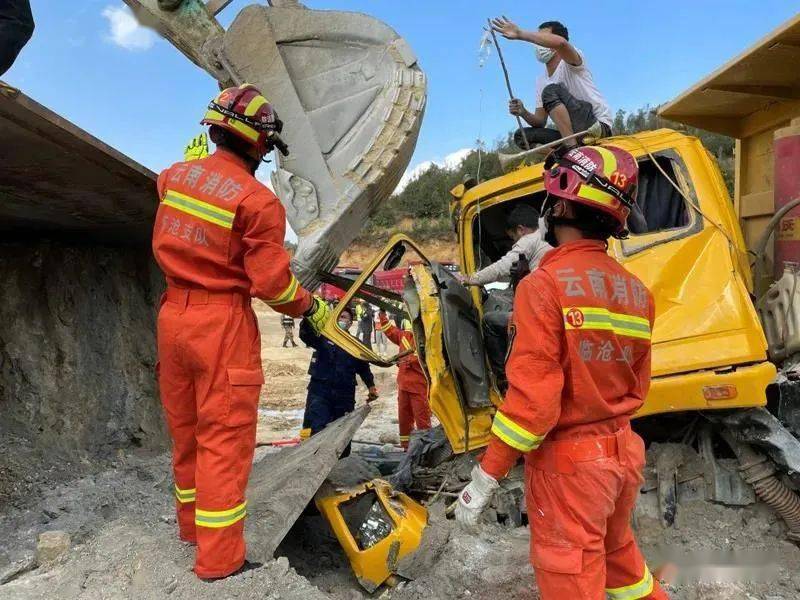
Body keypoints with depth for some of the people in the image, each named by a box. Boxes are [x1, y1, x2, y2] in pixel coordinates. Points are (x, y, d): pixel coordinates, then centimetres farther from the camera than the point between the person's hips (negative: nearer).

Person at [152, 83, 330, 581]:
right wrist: (312, 308, 1)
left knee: (185, 428, 19)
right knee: (224, 438, 2)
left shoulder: (174, 176, 3)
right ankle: (219, 559, 11)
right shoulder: (259, 200, -16)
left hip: (173, 315, 7)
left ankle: (193, 524, 39)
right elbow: (271, 284, -17)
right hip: (223, 323, -7)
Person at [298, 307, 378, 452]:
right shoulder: (324, 337, 4)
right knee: (315, 430, -16)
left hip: (344, 395, 3)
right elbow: (306, 335, -15)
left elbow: (364, 368, 19)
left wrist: (371, 385, 7)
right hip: (320, 391, -3)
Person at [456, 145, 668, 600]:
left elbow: (533, 398, -22)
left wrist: (487, 477, -14)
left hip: (568, 460, -7)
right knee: (617, 553, 28)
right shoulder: (636, 290, 2)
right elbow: (637, 387, 10)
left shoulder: (545, 285, -19)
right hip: (624, 452, 7)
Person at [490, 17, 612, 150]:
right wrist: (524, 113, -10)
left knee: (551, 91, -23)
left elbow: (560, 42, -31)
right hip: (572, 134, 8)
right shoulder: (541, 81, 16)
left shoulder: (569, 64, -5)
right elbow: (540, 122, 12)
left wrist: (520, 34, -29)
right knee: (522, 136, -1)